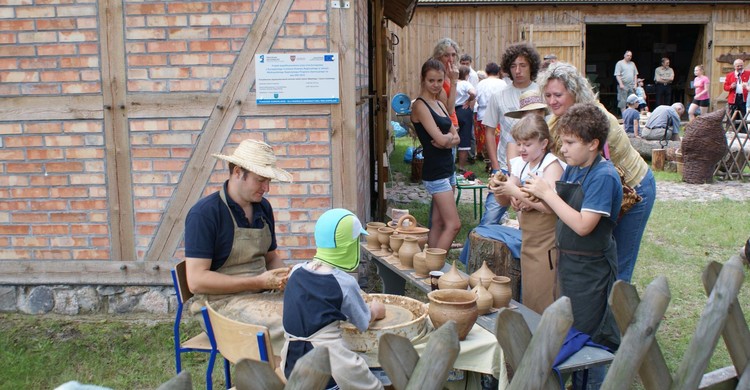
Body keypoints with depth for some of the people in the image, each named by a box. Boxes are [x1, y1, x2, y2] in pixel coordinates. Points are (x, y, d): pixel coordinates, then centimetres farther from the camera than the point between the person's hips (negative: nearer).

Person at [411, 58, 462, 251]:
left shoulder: (440, 104, 14)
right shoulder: (420, 105, -12)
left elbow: (456, 138, 9)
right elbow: (440, 139, -20)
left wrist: (447, 139, -12)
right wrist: (449, 136, 1)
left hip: (447, 168, 9)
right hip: (435, 172, -9)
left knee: (438, 223, 11)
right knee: (453, 225, -9)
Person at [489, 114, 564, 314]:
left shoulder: (552, 165, -13)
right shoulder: (521, 165, 8)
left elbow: (549, 206, -26)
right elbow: (504, 202, 11)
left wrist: (515, 190, -25)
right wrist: (498, 190, -11)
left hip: (547, 242, -8)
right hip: (528, 240, 8)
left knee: (544, 301, -3)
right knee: (527, 298, 16)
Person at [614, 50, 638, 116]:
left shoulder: (632, 64, 17)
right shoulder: (620, 63, 0)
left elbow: (635, 74, 19)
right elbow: (617, 75, -8)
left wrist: (635, 84, 8)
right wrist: (621, 84, -17)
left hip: (631, 86, 6)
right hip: (623, 85, -6)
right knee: (622, 101, -7)